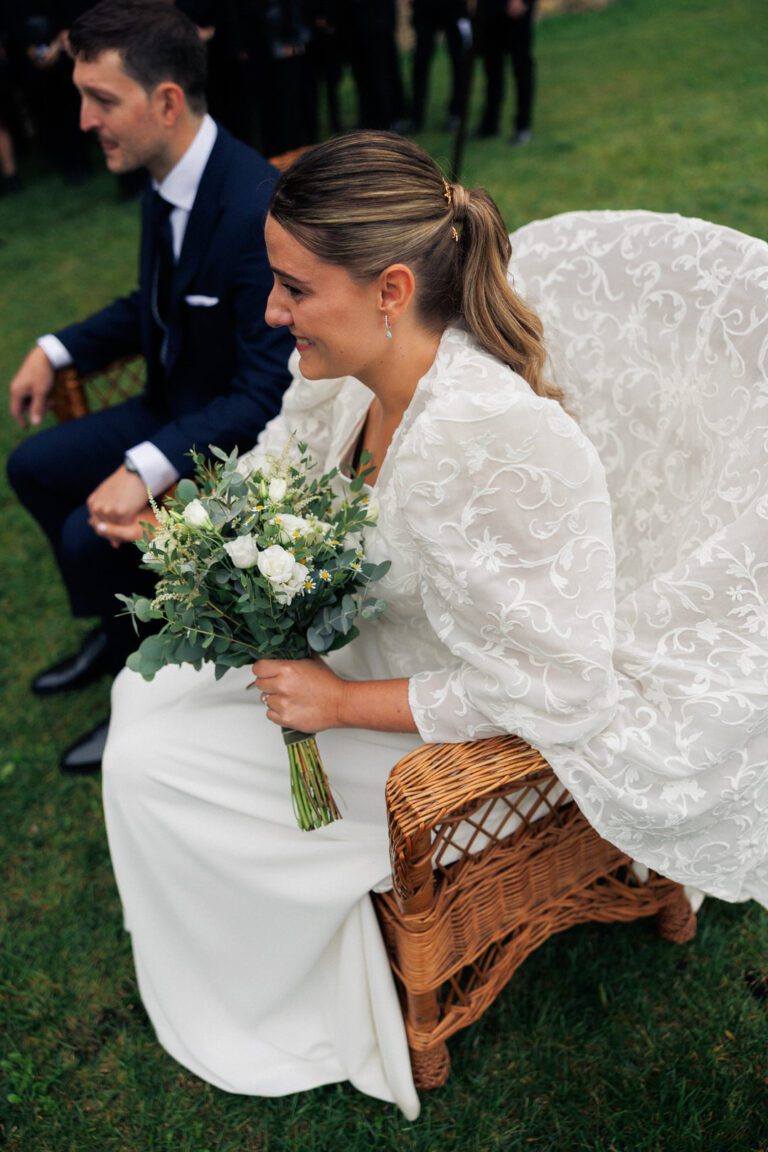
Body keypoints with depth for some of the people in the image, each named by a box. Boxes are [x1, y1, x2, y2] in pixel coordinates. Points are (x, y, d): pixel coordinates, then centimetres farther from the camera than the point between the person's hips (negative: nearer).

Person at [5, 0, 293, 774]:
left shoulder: (257, 209, -30)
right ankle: (120, 627, 29)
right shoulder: (166, 181, -2)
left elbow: (266, 393, -30)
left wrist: (147, 468, -36)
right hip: (176, 405, 9)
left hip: (244, 439, -9)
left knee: (92, 533, -20)